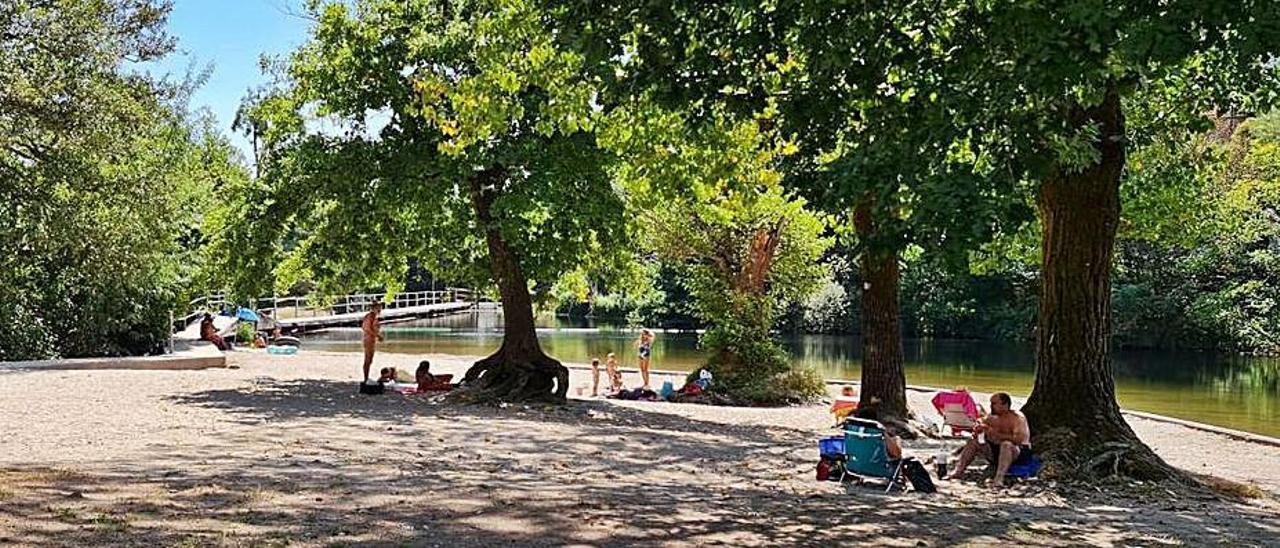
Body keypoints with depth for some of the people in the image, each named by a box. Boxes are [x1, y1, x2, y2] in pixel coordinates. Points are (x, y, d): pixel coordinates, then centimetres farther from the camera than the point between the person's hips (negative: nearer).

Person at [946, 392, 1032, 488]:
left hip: (1019, 452, -7)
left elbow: (1018, 439, -30)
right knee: (973, 442, -3)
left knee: (1006, 444, -38)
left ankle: (999, 479, -46)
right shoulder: (991, 417, 5)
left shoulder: (1017, 418, -15)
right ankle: (958, 472, -8)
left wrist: (997, 434, -34)